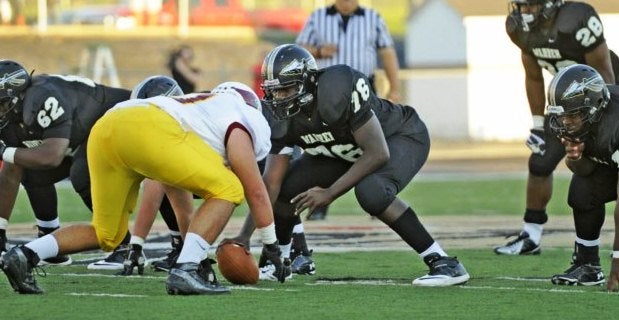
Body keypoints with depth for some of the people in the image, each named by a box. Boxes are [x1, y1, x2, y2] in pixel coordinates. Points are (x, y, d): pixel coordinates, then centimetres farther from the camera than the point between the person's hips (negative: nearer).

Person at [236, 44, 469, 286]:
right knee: (285, 187, -5)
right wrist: (245, 235, -20)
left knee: (370, 192, -36)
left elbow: (378, 153, -34)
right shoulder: (282, 118, -16)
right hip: (349, 151, 7)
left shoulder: (338, 91, -38)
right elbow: (271, 181, -12)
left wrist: (329, 193, -31)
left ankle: (443, 263, -28)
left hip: (403, 137, -7)